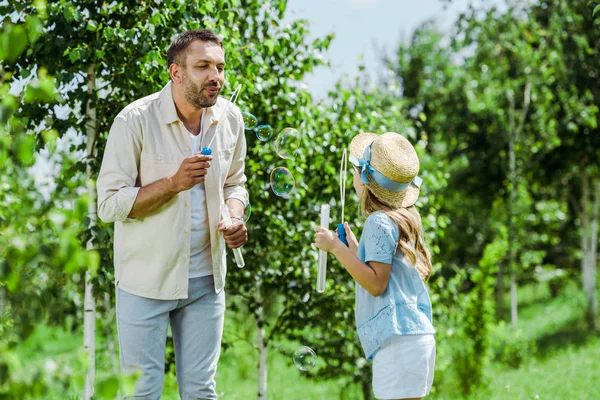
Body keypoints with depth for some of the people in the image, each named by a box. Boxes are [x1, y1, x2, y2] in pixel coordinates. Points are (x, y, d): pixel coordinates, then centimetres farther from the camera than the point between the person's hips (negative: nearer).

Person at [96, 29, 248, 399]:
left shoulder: (230, 119, 0)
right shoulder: (136, 120, -15)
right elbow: (109, 204, -15)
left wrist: (235, 218, -7)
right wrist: (174, 182, -26)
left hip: (206, 279, 4)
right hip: (147, 281, -4)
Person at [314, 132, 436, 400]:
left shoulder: (379, 222, -11)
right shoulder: (403, 219, 17)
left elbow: (376, 283, -17)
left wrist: (337, 248, -16)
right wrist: (354, 249, 26)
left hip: (399, 340, -10)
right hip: (413, 335, 10)